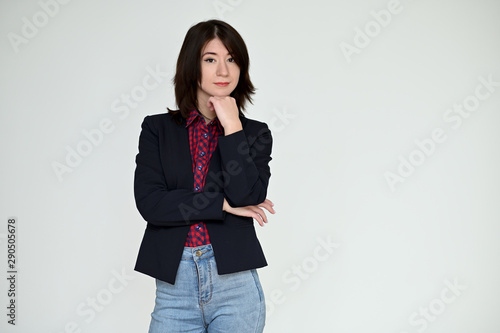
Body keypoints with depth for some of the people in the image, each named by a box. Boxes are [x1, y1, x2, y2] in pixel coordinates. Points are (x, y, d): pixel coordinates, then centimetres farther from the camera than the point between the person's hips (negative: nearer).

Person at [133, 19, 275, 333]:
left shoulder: (255, 133, 6)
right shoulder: (157, 128, 5)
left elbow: (249, 198, -10)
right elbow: (149, 202, -7)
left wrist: (232, 128, -9)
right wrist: (224, 204, -8)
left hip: (235, 284, 0)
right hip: (174, 285, 0)